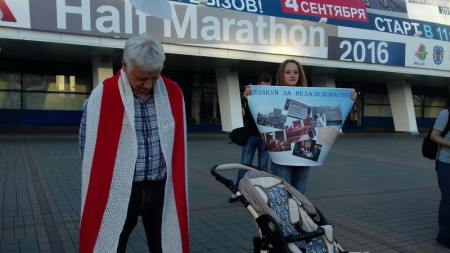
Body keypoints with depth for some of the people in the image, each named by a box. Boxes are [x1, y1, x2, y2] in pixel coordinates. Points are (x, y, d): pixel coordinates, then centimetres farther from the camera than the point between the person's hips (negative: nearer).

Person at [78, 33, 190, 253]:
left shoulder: (173, 94, 0)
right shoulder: (102, 96, -11)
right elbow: (89, 151, -2)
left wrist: (175, 186, 11)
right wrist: (106, 186, 2)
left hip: (161, 190, 3)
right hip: (117, 192, -2)